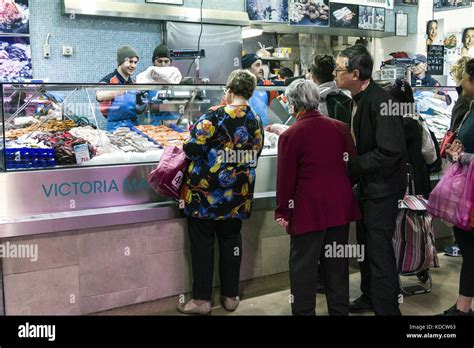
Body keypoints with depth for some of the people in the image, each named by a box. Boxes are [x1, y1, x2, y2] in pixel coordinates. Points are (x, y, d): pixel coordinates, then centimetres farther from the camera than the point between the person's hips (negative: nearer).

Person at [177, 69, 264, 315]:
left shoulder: (215, 116, -16)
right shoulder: (256, 122, 2)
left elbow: (192, 148, -18)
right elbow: (254, 156, 10)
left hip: (205, 193, -5)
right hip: (239, 195, 5)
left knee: (202, 243, 6)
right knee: (231, 241, 15)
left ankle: (202, 299, 13)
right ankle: (231, 296, 24)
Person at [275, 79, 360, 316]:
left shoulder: (290, 136, -12)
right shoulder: (340, 128, 1)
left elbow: (285, 178, -9)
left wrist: (282, 212, 1)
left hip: (308, 211, -5)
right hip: (340, 207, 5)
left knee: (303, 267, 7)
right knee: (337, 264, 16)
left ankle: (303, 311, 15)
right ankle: (339, 310, 28)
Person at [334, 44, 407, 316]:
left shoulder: (380, 101, -22)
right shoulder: (359, 99, 6)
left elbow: (390, 152, -27)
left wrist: (351, 166, -20)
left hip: (382, 188, -9)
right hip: (367, 185, 9)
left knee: (380, 252, -2)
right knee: (366, 245, 21)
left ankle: (387, 308, 13)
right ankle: (369, 298, 39)